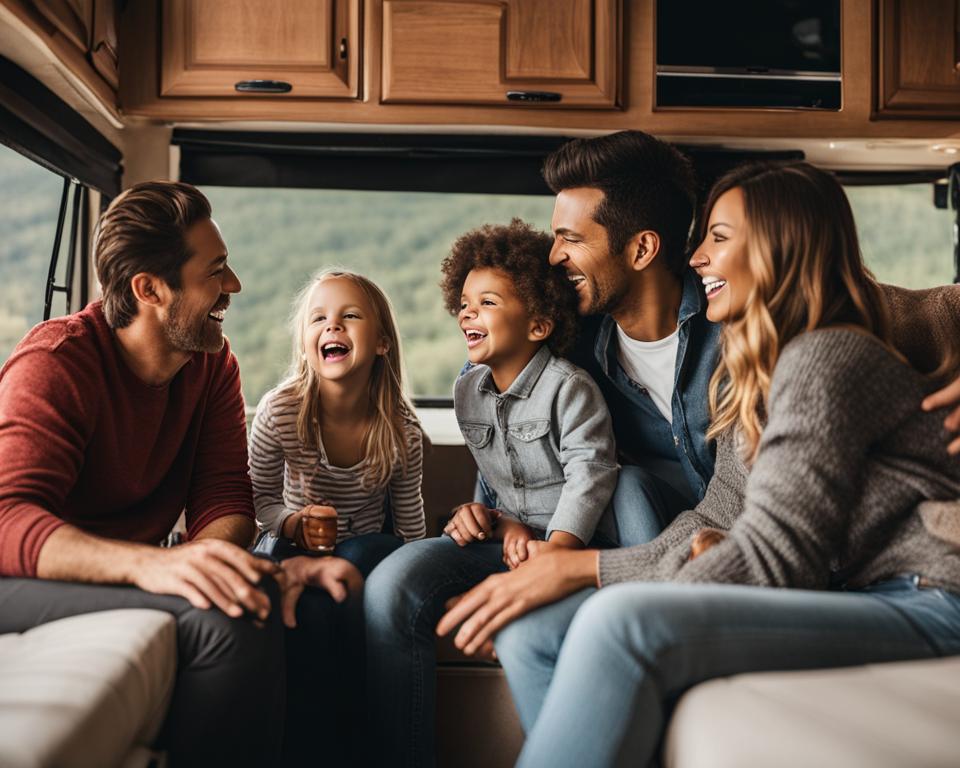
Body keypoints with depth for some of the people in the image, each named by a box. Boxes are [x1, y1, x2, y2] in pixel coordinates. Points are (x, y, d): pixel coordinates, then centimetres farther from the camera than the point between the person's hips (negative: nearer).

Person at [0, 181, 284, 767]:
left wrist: (209, 556, -30)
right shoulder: (57, 362, -17)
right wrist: (149, 564, -46)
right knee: (222, 618, -29)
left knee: (255, 603, -24)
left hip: (122, 572, 6)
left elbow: (224, 498, -4)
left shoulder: (213, 366, 2)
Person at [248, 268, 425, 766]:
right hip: (298, 548, 0)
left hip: (366, 551, 0)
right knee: (310, 613, -33)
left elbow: (410, 526, -3)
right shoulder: (280, 411, -13)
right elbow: (259, 500, 0)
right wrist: (292, 524, -19)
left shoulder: (400, 428, -12)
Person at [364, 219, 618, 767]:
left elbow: (590, 471, -16)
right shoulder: (469, 391, 12)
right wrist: (502, 520, -4)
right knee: (392, 586, -17)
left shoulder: (568, 387, -8)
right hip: (504, 533, 6)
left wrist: (557, 544, -30)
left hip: (571, 538, -6)